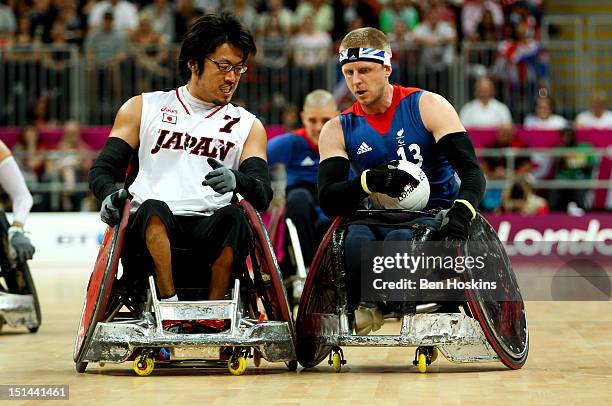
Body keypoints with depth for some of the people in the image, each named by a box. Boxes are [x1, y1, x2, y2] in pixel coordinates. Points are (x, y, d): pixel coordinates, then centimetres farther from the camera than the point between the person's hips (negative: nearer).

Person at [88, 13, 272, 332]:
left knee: (232, 217, -34)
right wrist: (110, 195, -10)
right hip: (148, 231, -1)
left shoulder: (248, 126, 20)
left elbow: (263, 195, 7)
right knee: (153, 208, -37)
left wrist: (237, 180, -18)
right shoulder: (143, 108, 20)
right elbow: (102, 168, 15)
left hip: (208, 230, 1)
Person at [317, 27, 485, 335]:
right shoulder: (338, 130, 8)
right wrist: (370, 181, -24)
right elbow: (328, 201, -4)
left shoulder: (428, 106, 0)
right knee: (355, 241, -36)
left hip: (435, 217, -2)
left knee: (400, 240, -38)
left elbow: (472, 172, -9)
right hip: (380, 221, 2)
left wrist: (460, 217, -31)